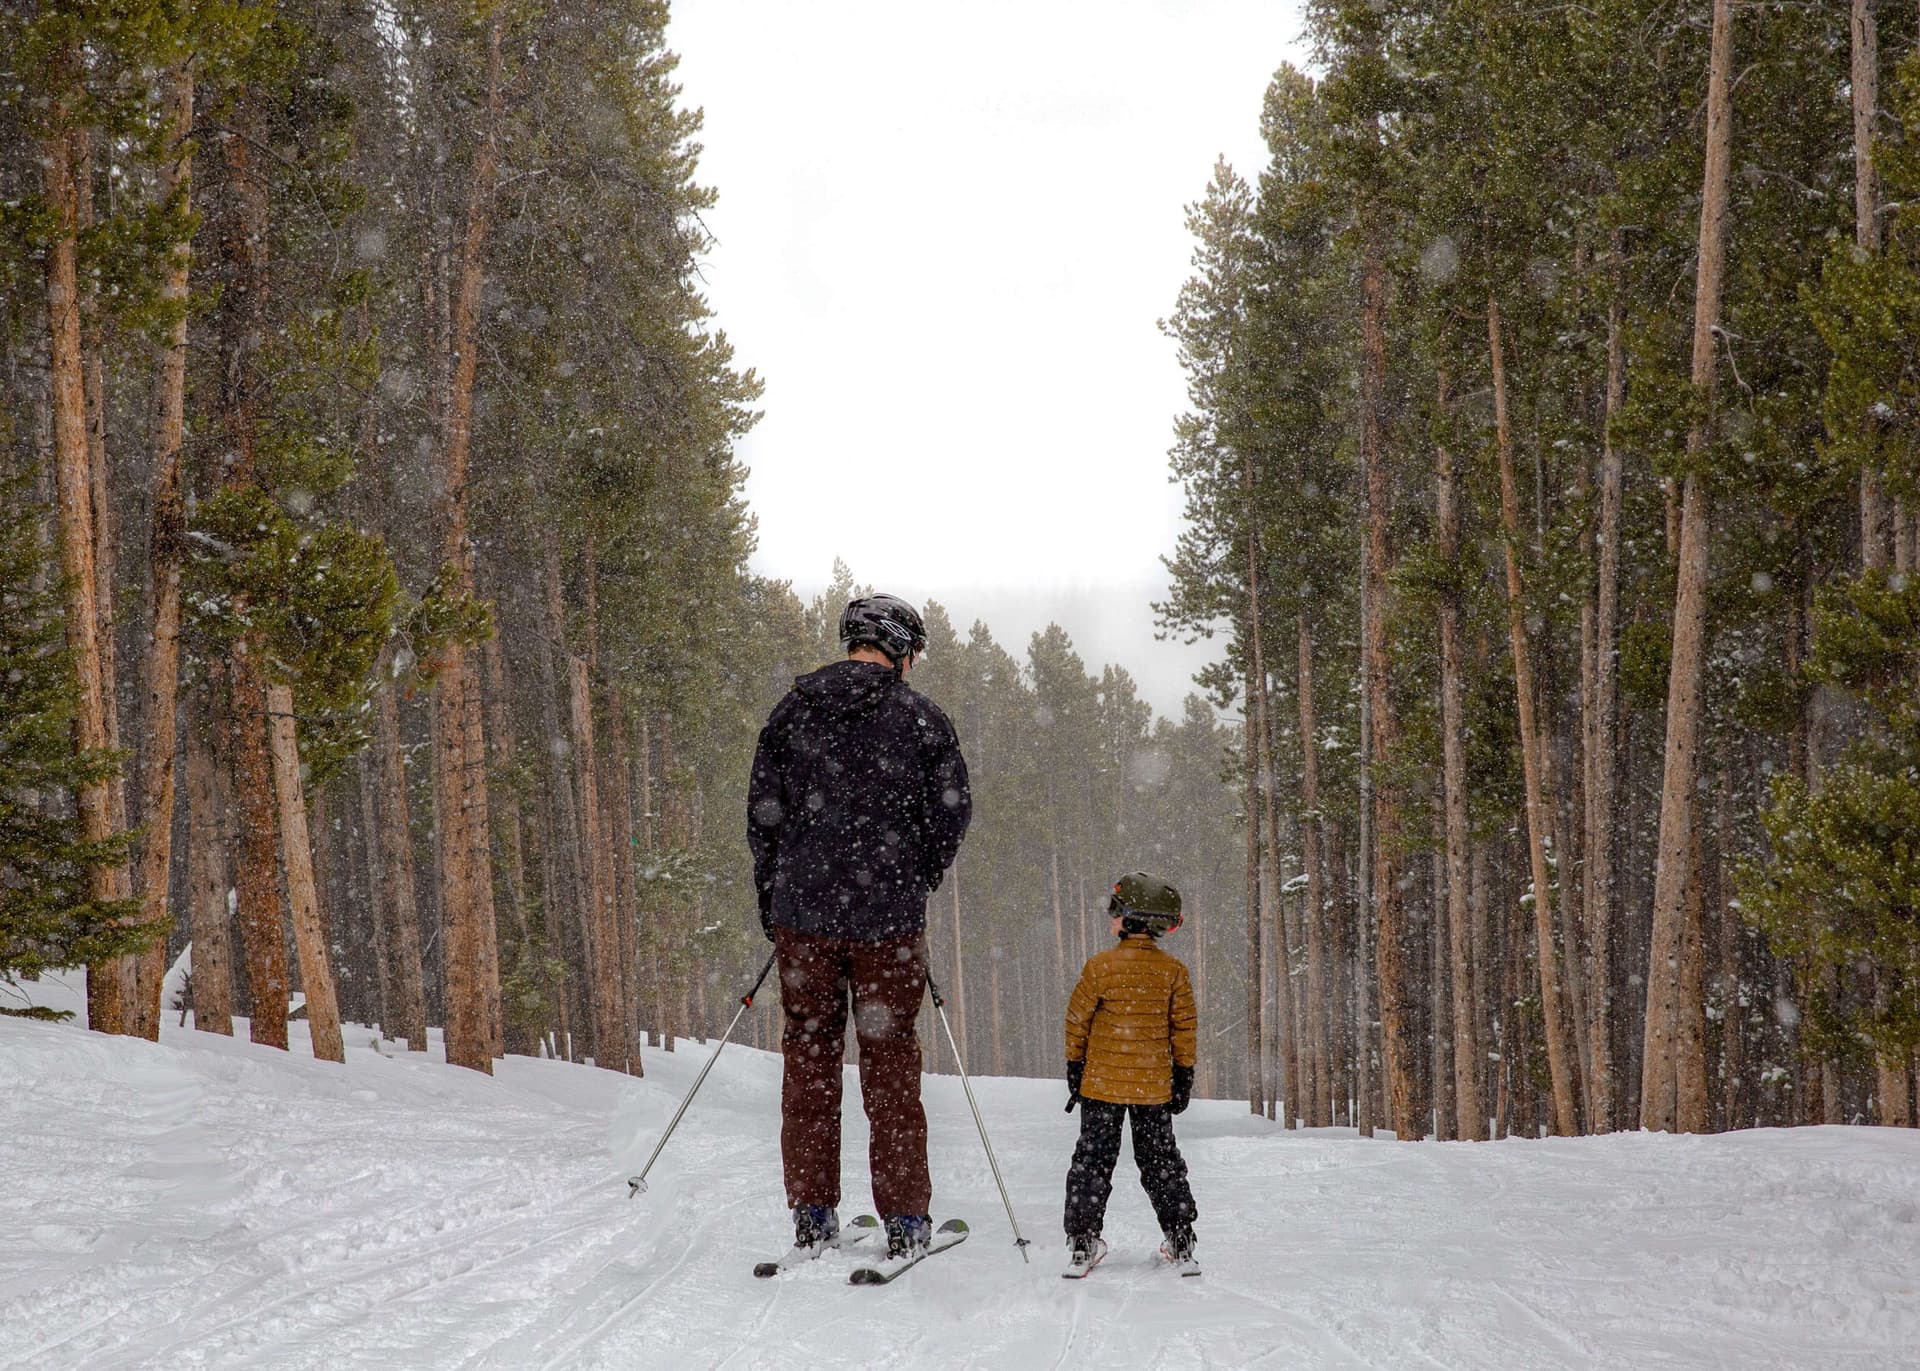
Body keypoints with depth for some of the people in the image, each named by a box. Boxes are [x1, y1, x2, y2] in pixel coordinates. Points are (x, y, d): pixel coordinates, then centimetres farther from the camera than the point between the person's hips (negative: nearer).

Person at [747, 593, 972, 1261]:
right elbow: (953, 811, 0)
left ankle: (812, 1216, 11)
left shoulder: (792, 711, 6)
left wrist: (771, 904, 16)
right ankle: (905, 1219, 6)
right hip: (887, 918, -2)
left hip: (801, 911, 2)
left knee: (808, 1056, 10)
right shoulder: (919, 716, -2)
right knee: (890, 1061, 4)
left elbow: (762, 811, 7)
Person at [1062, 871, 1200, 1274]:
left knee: (1093, 1161, 6)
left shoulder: (1100, 965, -10)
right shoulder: (1173, 970, -4)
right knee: (1161, 1163, 12)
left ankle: (1081, 1243, 2)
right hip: (1154, 1086, 2)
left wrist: (1074, 1069, 7)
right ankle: (1181, 1245, 11)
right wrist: (1184, 1075, 10)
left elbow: (1078, 1020, -4)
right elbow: (1185, 1028, 1)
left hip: (1102, 1082, -2)